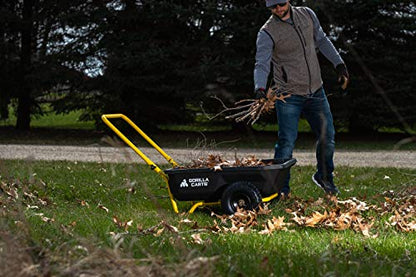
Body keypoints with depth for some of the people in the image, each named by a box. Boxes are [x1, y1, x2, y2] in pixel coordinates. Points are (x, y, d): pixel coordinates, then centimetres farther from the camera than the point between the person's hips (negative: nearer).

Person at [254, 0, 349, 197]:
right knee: (287, 142, -11)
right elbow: (262, 64, -23)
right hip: (289, 96, -5)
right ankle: (281, 187, 3)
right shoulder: (267, 33, -15)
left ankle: (324, 177, 34)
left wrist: (339, 64, 12)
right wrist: (260, 89, -40)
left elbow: (321, 41, 15)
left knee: (327, 137, 11)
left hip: (316, 92, 5)